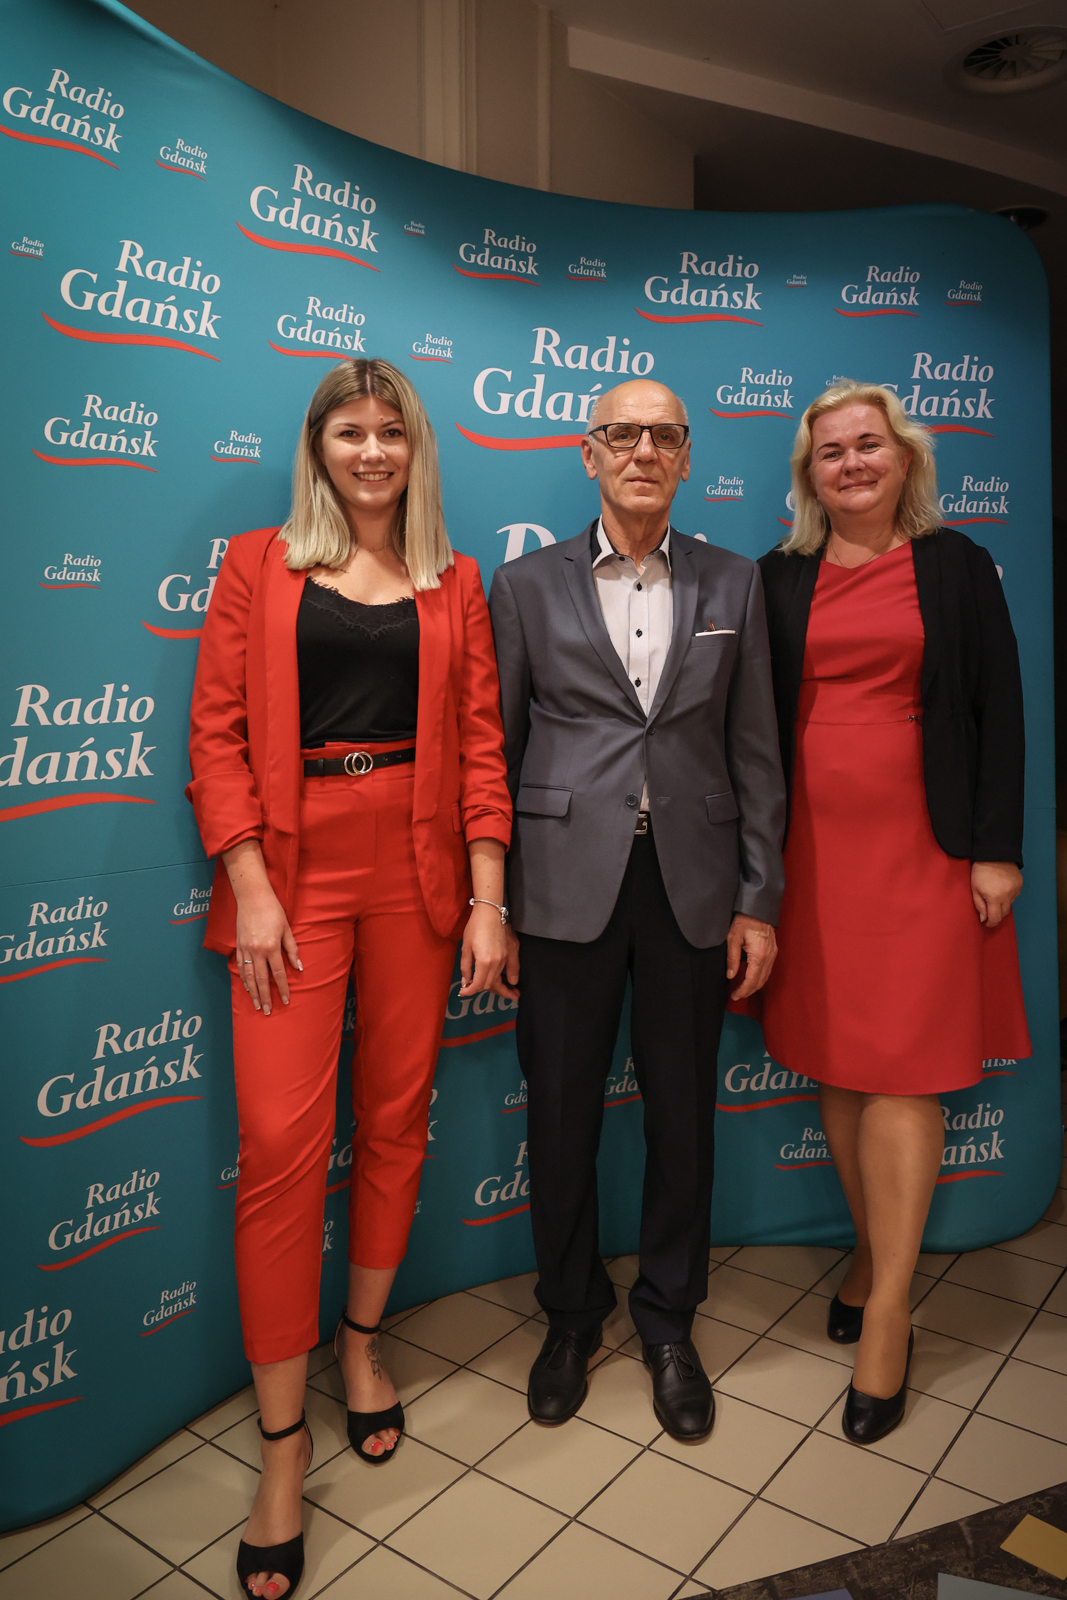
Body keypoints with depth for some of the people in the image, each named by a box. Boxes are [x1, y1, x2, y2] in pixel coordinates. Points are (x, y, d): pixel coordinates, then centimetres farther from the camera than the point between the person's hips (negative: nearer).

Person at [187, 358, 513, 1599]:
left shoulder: (454, 585, 11)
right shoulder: (257, 566, 7)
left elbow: (480, 743, 6)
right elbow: (216, 735, 0)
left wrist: (487, 900, -1)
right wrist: (251, 891, -9)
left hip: (416, 869, 2)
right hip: (294, 870, -2)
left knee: (396, 1116, 10)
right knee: (283, 1140, -5)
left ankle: (361, 1342, 34)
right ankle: (282, 1438, 12)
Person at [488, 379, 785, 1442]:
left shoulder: (733, 584, 8)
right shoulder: (528, 585, 4)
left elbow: (756, 750, 7)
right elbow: (497, 747, 4)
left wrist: (759, 899, 2)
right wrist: (489, 899, 0)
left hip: (692, 882, 1)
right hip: (567, 882, -1)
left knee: (683, 1113, 11)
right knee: (561, 1111, 9)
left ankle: (668, 1321, 34)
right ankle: (571, 1313, 34)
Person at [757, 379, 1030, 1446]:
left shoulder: (954, 564, 5)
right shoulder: (780, 577, 9)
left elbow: (998, 708, 2)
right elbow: (755, 718, 8)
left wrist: (997, 847, -6)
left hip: (920, 847, -2)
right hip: (809, 846, 3)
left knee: (902, 1071, -2)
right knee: (835, 1064, 9)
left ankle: (888, 1312, 10)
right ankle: (874, 1252, 28)